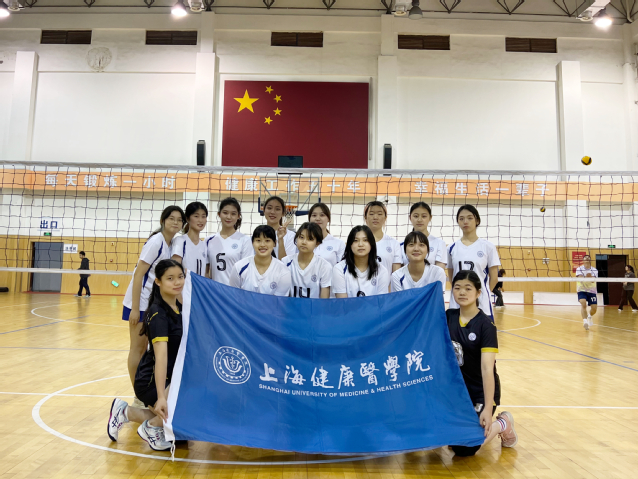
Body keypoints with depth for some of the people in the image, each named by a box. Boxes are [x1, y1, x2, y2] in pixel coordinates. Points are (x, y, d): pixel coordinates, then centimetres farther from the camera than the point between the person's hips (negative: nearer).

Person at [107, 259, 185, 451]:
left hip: (171, 379, 8)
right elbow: (161, 356, -32)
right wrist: (161, 397, -37)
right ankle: (150, 428, -2)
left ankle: (125, 412, 22)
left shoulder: (179, 308, 3)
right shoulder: (158, 313, -21)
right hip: (152, 382, -8)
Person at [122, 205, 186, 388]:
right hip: (140, 302, -7)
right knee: (138, 348, 2)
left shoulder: (171, 244, 6)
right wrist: (135, 309, -20)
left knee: (145, 347, 13)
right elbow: (138, 274, -18)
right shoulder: (156, 241, -16)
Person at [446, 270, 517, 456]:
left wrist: (488, 408, -30)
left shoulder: (485, 324, -18)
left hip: (480, 392, -5)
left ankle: (502, 424, 13)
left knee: (464, 448, -12)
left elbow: (487, 368, -25)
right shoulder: (448, 317, -2)